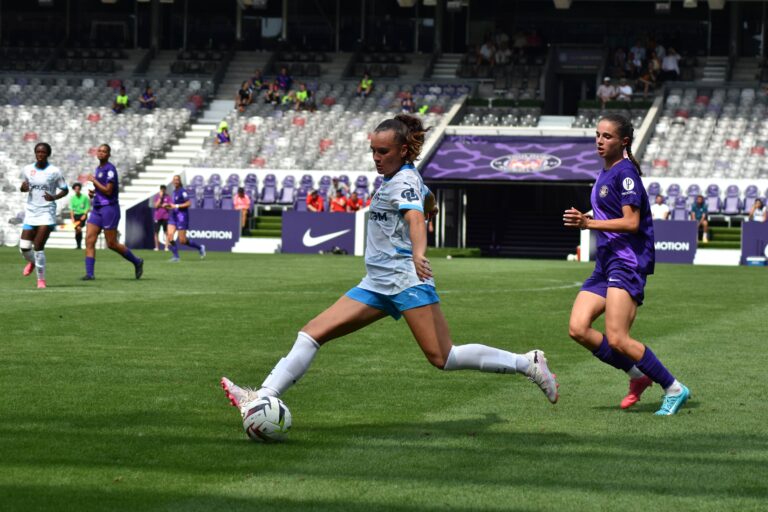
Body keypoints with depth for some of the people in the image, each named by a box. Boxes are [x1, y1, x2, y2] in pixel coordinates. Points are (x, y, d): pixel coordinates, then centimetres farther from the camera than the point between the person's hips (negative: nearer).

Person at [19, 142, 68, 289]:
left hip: (47, 212, -4)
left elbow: (65, 190, 1)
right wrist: (23, 187, -5)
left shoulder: (54, 171, -6)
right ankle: (32, 262, 35)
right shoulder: (27, 170, 5)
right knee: (24, 247, -1)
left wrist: (54, 197, -18)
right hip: (30, 212, 4)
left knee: (38, 247, -13)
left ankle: (41, 279, 2)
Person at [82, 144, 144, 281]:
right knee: (89, 241, -4)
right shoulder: (98, 169, 15)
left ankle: (137, 262, 17)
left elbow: (108, 190, -19)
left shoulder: (110, 169, -12)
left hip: (109, 208, -8)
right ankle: (89, 273, -6)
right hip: (97, 209, 8)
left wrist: (93, 180, -12)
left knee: (112, 244, -2)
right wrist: (94, 191, 8)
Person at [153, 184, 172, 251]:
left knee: (166, 232, -4)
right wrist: (160, 197, -12)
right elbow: (156, 205, -7)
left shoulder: (168, 197, 4)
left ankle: (166, 247, -4)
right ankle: (157, 247, 10)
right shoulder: (157, 196, 4)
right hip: (157, 217, 1)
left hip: (165, 217, -1)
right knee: (156, 232, 2)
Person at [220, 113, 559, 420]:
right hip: (377, 284, 9)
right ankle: (265, 397, -6)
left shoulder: (404, 180, -10)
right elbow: (430, 205, 35)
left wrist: (418, 254, -47)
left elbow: (416, 218, -29)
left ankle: (528, 364, -4)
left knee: (443, 358, -16)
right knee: (312, 333, -2)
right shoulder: (401, 177, 16)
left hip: (407, 280, -9)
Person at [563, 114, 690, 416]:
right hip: (606, 261, 9)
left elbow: (631, 222, -19)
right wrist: (586, 220, 14)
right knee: (578, 328, -4)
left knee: (617, 339, -16)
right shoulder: (605, 174, 19)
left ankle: (674, 389, -2)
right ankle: (638, 376, 9)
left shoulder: (625, 173, -10)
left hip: (628, 261, -9)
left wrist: (590, 224, -24)